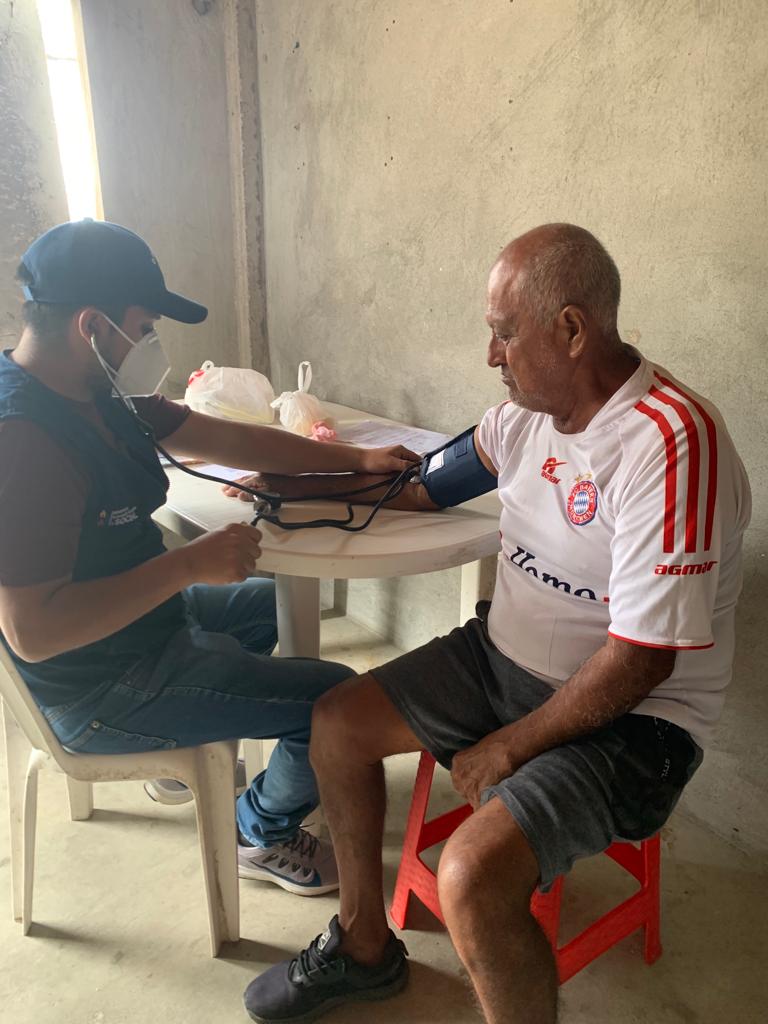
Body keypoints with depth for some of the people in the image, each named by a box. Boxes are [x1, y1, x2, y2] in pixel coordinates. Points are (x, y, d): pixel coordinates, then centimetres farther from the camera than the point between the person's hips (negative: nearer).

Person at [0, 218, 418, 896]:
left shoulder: (100, 394, 1)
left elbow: (222, 439, 5)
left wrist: (358, 459, 5)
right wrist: (189, 565, -31)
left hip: (139, 614, 10)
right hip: (95, 692, -10)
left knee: (272, 601, 30)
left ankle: (189, 750, 37)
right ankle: (265, 835, 20)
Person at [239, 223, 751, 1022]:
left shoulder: (670, 444, -26)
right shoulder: (528, 409, -1)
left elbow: (642, 660, -26)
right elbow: (428, 482, 15)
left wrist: (507, 749, -16)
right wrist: (298, 485, 10)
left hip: (632, 717, -7)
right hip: (506, 655, 8)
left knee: (472, 877, -28)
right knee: (337, 722, 6)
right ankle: (363, 949, 27)